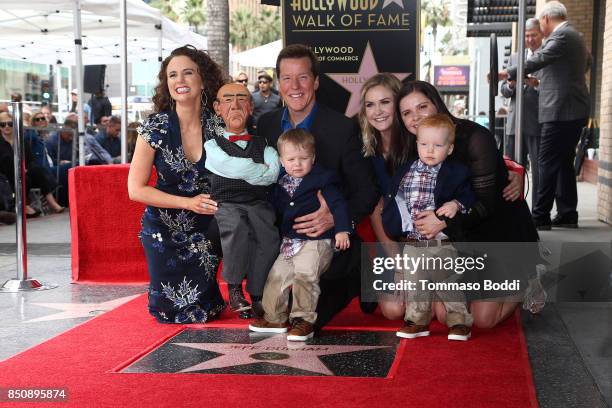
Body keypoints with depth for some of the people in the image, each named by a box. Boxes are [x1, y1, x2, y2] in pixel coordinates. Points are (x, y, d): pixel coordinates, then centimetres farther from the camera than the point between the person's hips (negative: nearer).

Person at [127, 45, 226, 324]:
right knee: (172, 313, 3)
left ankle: (209, 298, 40)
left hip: (205, 231, 1)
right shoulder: (155, 128, -14)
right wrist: (188, 203, -18)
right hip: (164, 231, -1)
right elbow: (136, 189, -12)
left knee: (203, 311, 6)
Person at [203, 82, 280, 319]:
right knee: (237, 227, -36)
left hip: (259, 203, 2)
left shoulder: (263, 144, 20)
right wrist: (259, 169, 4)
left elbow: (272, 174, 0)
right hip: (225, 204, -2)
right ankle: (234, 290, -18)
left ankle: (258, 295, -17)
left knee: (269, 235, -31)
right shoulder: (211, 144, 13)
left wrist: (244, 171, -2)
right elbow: (230, 167, -7)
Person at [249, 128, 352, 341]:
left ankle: (304, 320, -16)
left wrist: (342, 230, -23)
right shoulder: (282, 182, 12)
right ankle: (275, 318, 23)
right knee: (276, 276, 6)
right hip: (289, 242, 7)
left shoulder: (321, 180, -5)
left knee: (305, 273, -26)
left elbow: (338, 204, -12)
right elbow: (275, 209, 24)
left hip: (315, 241, -7)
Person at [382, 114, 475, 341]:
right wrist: (392, 223, 3)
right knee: (414, 285, 11)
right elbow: (393, 199, 14)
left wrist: (456, 204, -24)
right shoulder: (404, 172, 7)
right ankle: (417, 321, 24)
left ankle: (459, 322, 18)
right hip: (411, 244, 3)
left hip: (443, 243, -3)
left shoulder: (456, 173, -4)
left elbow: (468, 197, -5)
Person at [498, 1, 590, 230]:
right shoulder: (575, 36, 20)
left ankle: (540, 217, -9)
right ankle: (567, 215, 14)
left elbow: (540, 59, -24)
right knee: (564, 163, 12)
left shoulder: (561, 36, -11)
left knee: (548, 163, -9)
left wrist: (508, 73, -24)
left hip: (560, 110, -10)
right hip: (574, 111, 10)